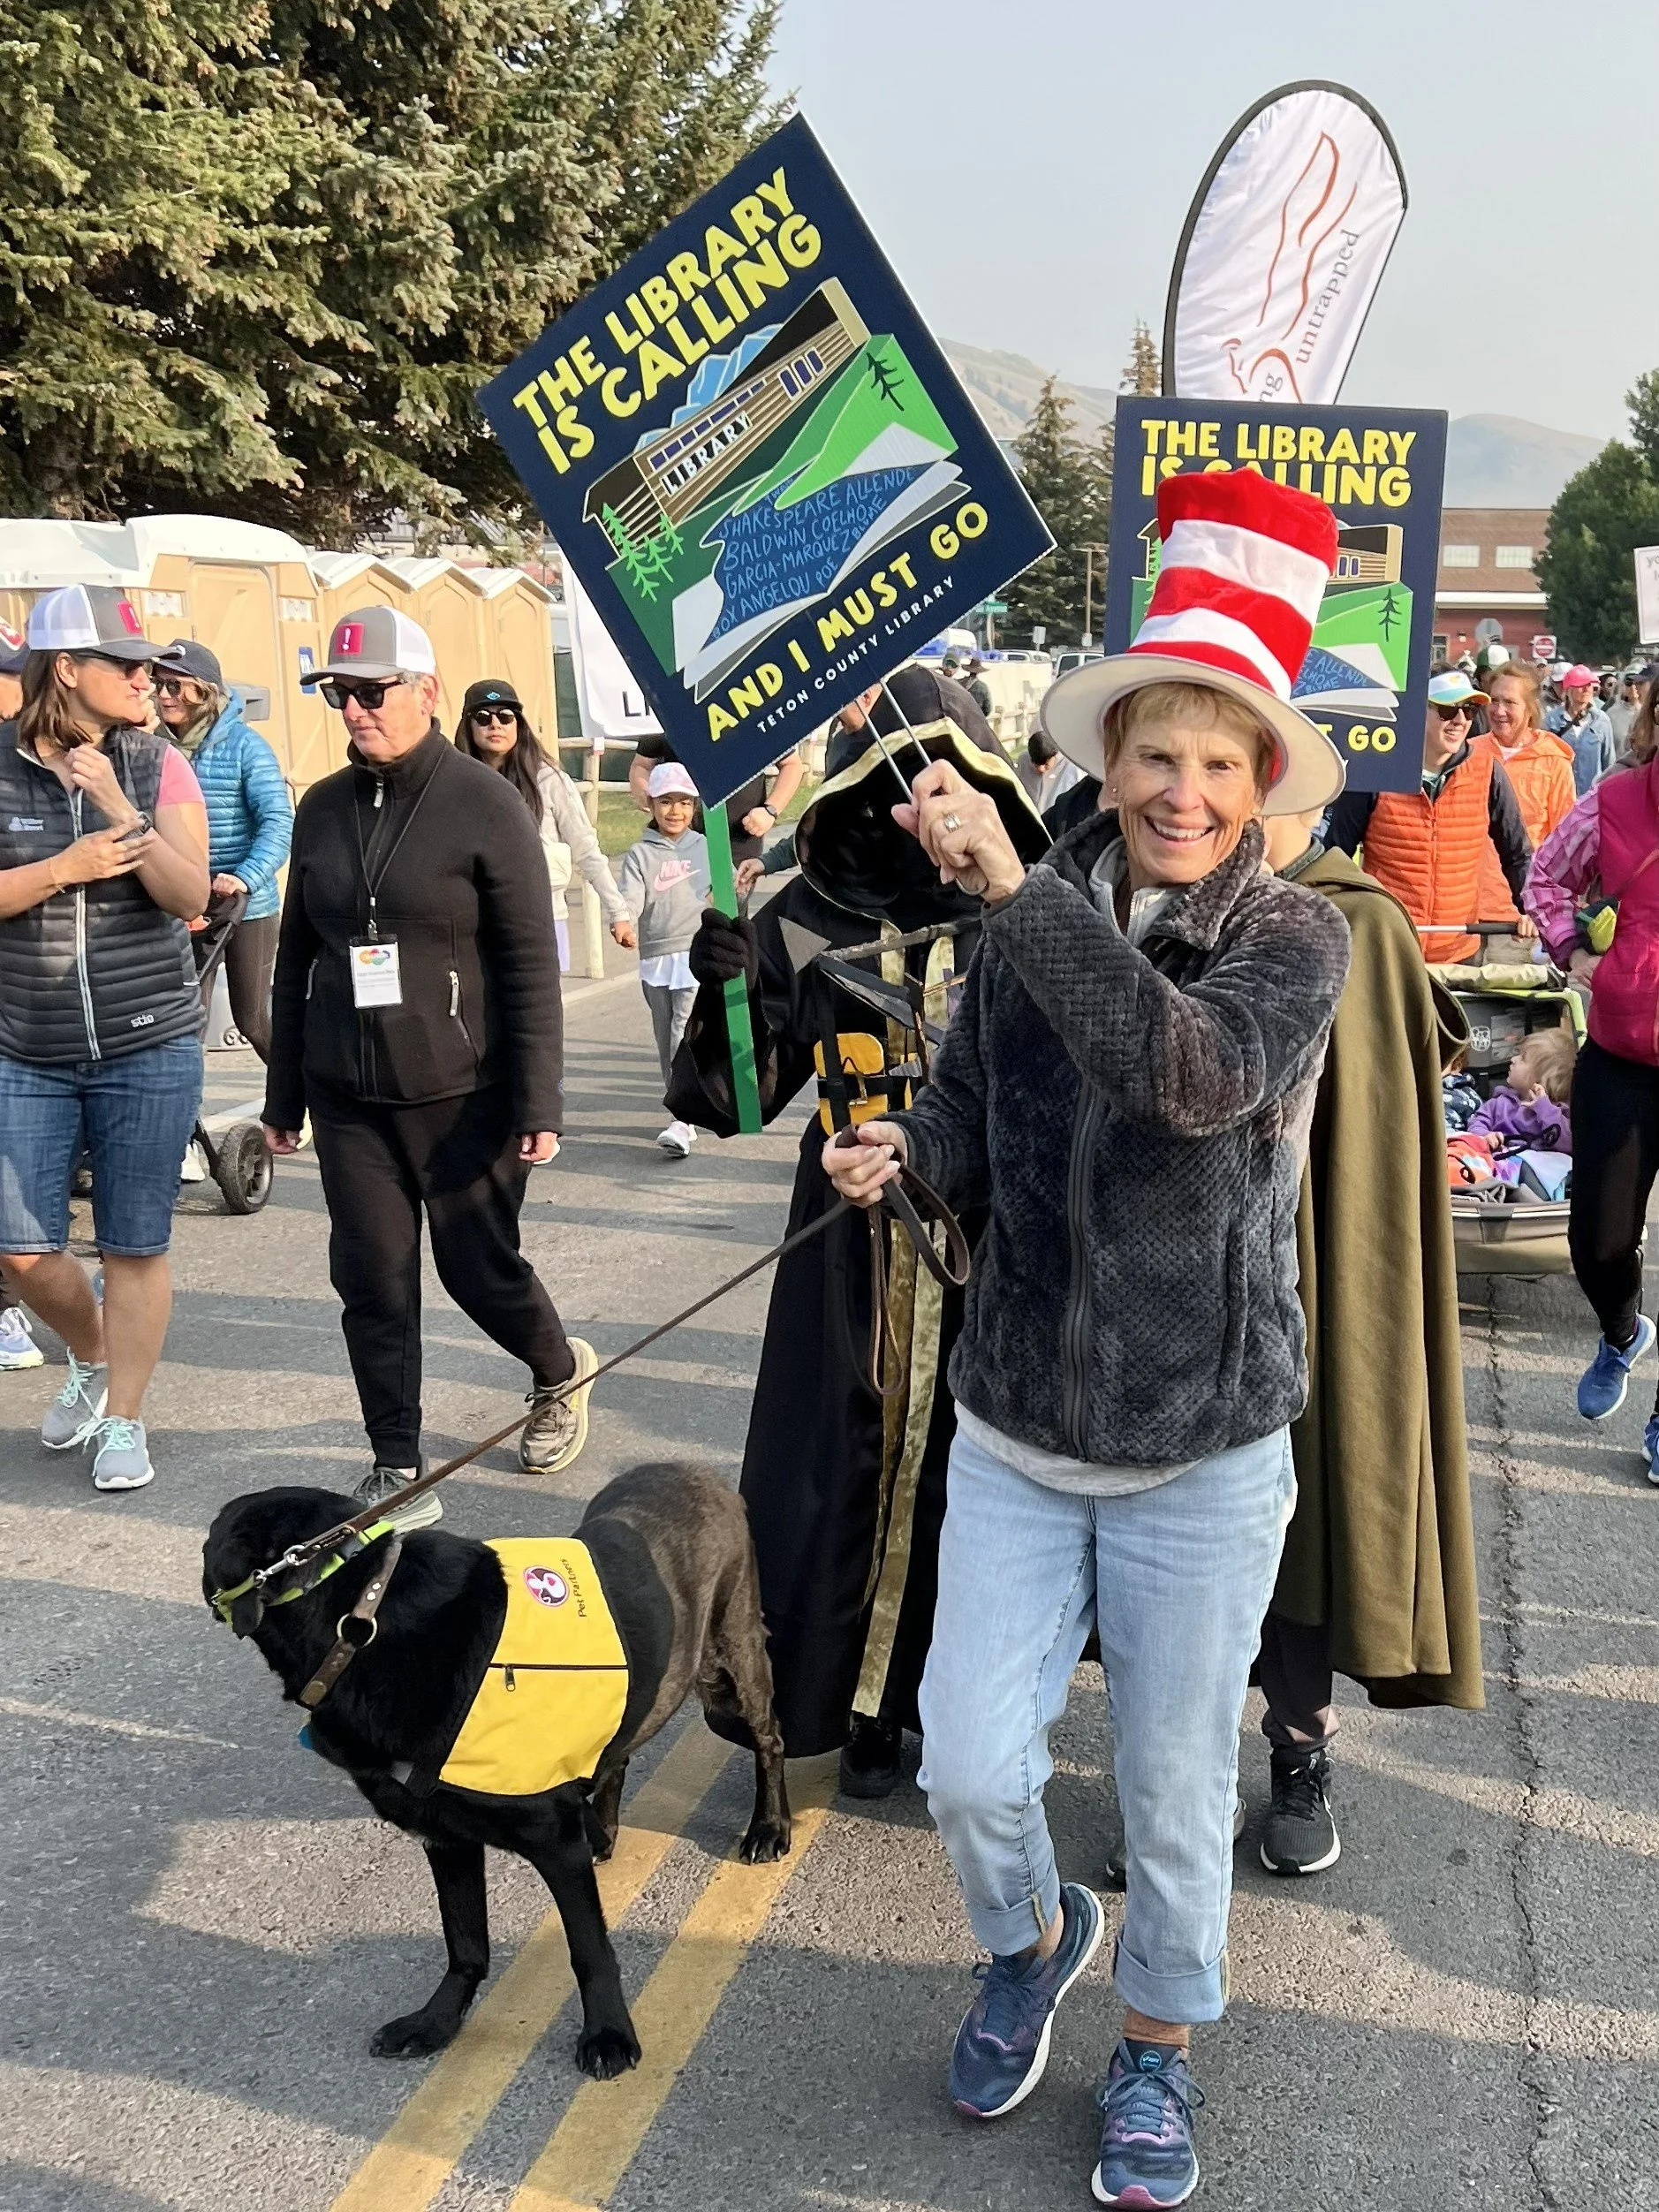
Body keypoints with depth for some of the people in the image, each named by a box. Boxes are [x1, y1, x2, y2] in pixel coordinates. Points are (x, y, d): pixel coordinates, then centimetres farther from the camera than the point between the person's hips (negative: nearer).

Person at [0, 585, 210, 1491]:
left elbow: (190, 893, -11)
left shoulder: (158, 765, -1)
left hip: (149, 1049, -1)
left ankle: (122, 1417, 19)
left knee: (135, 1246, 3)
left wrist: (120, 811, -21)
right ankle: (92, 1359, 33)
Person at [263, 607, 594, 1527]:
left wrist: (538, 1103, -13)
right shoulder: (322, 808, 8)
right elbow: (295, 960, 13)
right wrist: (284, 1096, 13)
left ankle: (560, 1371, 36)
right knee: (372, 1279, 4)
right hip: (348, 1097, 4)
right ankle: (396, 1467, 16)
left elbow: (531, 966, -9)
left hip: (462, 1096, -4)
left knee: (478, 1267, 5)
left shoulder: (486, 804, -7)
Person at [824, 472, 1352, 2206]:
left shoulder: (1294, 940, -12)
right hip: (1014, 1430, 3)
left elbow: (1197, 1073, -33)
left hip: (1204, 1449, -2)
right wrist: (905, 1153, -16)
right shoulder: (1032, 922, -2)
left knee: (1175, 1786, 13)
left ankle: (1158, 2045, 42)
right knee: (970, 1770, 4)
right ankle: (1030, 1939, 40)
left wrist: (1015, 884, -36)